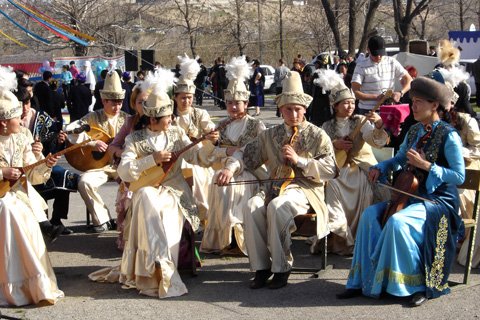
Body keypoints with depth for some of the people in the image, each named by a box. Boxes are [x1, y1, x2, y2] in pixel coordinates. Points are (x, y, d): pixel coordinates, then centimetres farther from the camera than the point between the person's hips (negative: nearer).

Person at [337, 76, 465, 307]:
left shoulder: (448, 136, -11)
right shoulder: (414, 132, 10)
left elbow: (459, 176, -16)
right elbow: (399, 160, 25)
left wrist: (426, 165, -21)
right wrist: (380, 168, 6)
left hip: (439, 200, -7)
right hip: (412, 196, 7)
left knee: (397, 221, -32)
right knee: (371, 214, -13)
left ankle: (419, 285, -17)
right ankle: (365, 281, -9)